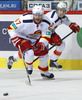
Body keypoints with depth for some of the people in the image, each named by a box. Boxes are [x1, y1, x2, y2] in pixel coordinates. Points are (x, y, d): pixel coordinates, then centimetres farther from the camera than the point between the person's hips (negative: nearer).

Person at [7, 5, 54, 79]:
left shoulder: (46, 22, -18)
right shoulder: (25, 20, -32)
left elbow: (46, 37, -12)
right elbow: (11, 29, -23)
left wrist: (41, 44, -30)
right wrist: (16, 40, -26)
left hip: (36, 39, 5)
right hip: (23, 38, -5)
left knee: (44, 54, 3)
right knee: (30, 53, -28)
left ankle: (44, 72, 30)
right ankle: (29, 66, 6)